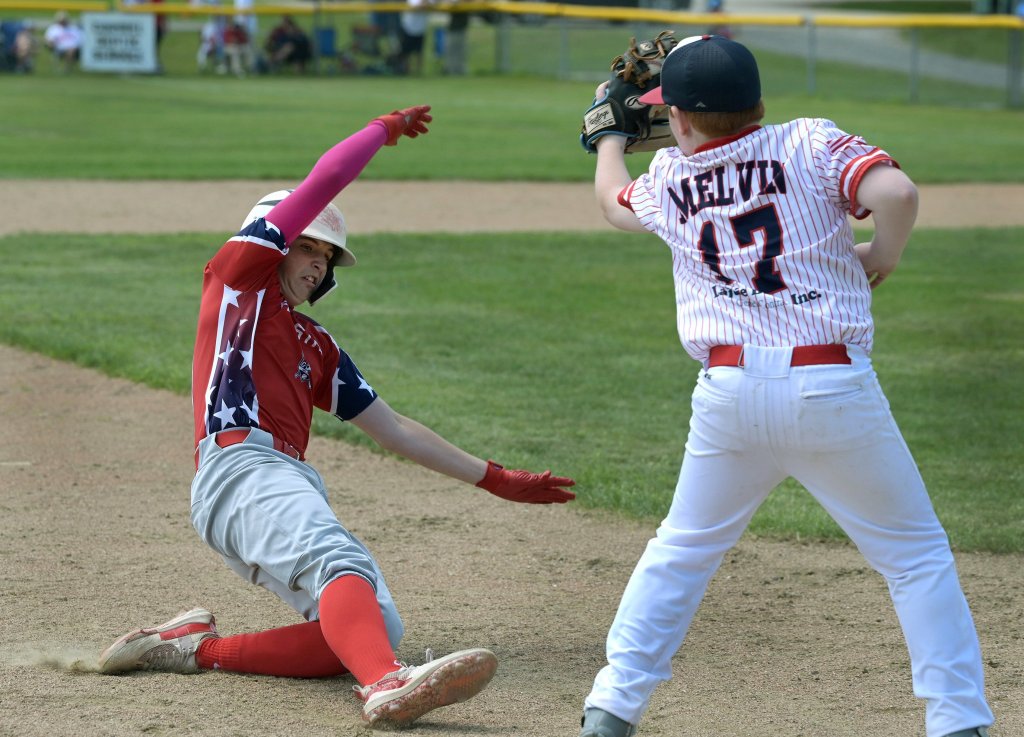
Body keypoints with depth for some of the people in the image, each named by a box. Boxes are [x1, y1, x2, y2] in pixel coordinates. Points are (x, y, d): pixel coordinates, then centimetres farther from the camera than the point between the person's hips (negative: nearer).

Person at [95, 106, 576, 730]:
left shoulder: (316, 345, 33)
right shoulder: (241, 271, 15)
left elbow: (393, 428, 33)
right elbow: (323, 182, 9)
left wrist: (496, 479, 30)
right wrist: (384, 129, 24)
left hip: (296, 489, 8)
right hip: (241, 467, -8)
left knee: (378, 629, -15)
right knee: (343, 563, -36)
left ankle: (199, 648, -9)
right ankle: (387, 685, -62)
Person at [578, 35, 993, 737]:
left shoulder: (667, 178, 11)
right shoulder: (813, 145, 0)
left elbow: (612, 198, 34)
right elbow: (896, 192, -17)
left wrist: (612, 127, 52)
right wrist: (883, 256, 3)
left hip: (728, 394, 3)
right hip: (833, 387, -3)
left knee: (682, 549, 21)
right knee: (917, 554, 8)